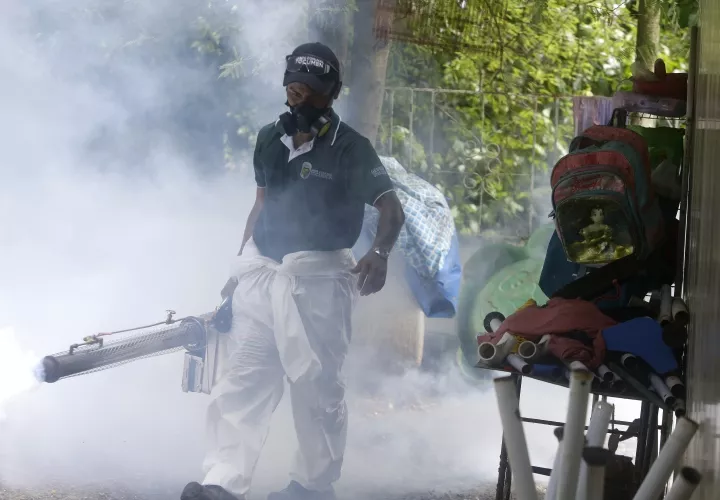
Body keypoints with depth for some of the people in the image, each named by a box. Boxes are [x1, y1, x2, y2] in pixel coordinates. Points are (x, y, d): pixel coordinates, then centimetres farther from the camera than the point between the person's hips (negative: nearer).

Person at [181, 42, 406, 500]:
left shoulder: (351, 149, -6)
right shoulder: (269, 140, 11)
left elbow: (392, 209, -9)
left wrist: (380, 253, -28)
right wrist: (241, 268, 18)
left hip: (318, 277, -5)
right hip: (262, 270, 5)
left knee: (316, 383, -2)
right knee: (244, 377, -2)